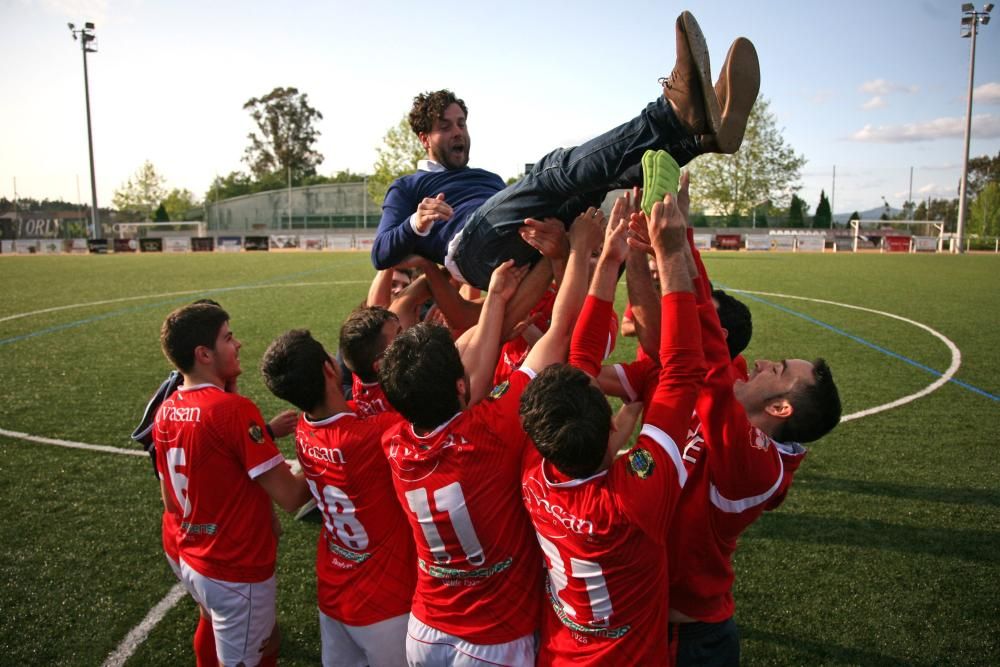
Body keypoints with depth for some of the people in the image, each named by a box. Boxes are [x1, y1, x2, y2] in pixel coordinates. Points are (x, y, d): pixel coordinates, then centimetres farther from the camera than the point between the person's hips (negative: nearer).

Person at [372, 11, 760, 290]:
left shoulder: (490, 179, 41)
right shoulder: (406, 188, 26)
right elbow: (381, 254, 12)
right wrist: (416, 223, -10)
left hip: (529, 246, 6)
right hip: (472, 246, -6)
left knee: (596, 175, -17)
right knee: (553, 171, -30)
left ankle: (700, 134, -41)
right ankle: (674, 114, -49)